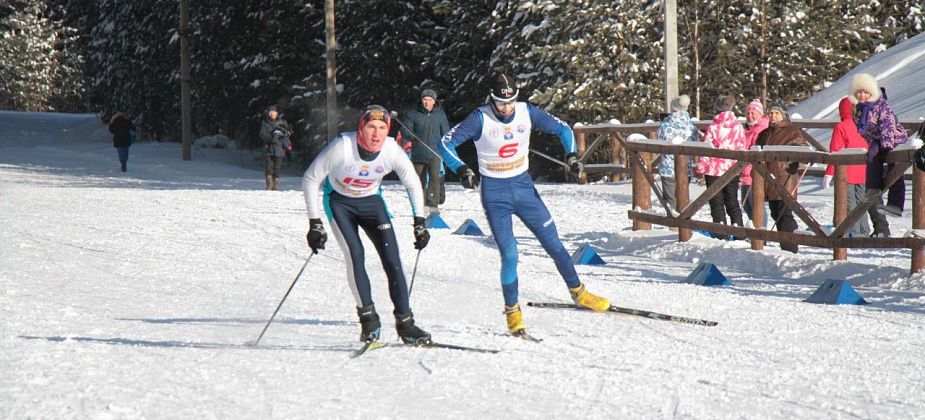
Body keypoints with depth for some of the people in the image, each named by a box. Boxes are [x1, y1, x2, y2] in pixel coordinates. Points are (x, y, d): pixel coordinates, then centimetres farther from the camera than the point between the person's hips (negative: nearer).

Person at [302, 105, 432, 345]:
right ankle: (368, 317, -8)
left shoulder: (392, 151, -22)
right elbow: (310, 179, -19)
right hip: (339, 201, -2)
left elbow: (413, 183, -2)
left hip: (371, 201, 2)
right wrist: (314, 223, -20)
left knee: (392, 258, -10)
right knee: (355, 254, -21)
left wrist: (419, 222, -6)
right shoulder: (342, 147, -30)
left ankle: (405, 322, -4)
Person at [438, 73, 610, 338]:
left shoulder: (527, 113, -5)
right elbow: (446, 144, -15)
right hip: (495, 194, -3)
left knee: (553, 243, 5)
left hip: (523, 186, 3)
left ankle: (578, 292, 24)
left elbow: (562, 129, 6)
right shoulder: (480, 119, -14)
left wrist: (571, 155, -10)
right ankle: (512, 312, 5)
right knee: (509, 254, -11)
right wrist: (461, 170, -29)